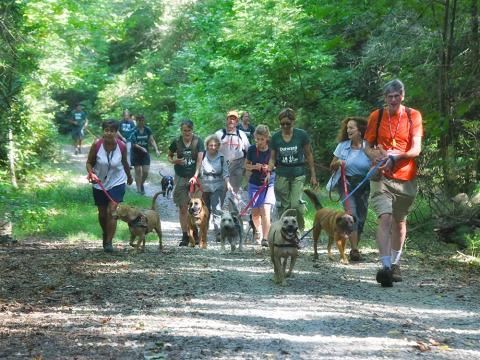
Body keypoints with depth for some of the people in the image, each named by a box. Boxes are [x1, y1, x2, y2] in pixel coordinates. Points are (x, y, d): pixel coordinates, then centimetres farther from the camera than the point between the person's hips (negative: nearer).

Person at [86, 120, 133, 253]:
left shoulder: (121, 147, -12)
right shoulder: (96, 145, -16)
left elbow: (125, 163, 6)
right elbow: (89, 162, -5)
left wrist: (129, 177, 22)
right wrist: (91, 173, -25)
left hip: (117, 183, -1)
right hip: (99, 183, 1)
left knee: (112, 212, -15)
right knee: (102, 213, 14)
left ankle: (109, 242, -9)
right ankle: (105, 234, 43)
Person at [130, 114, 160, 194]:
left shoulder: (147, 130, -2)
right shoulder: (134, 131, -10)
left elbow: (152, 140, -4)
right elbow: (133, 143, -13)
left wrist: (156, 150, -18)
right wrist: (141, 148, -28)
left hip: (145, 153, 2)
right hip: (136, 154, -2)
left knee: (146, 171, -2)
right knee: (138, 171, 3)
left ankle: (142, 183, 26)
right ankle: (139, 189, 13)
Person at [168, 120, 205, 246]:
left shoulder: (198, 142, -4)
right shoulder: (176, 142, 1)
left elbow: (199, 159, -11)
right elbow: (169, 156, 14)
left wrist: (195, 176, -22)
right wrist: (175, 161, -9)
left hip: (194, 177, -1)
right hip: (181, 178, 1)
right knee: (183, 208, 1)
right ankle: (185, 236, 5)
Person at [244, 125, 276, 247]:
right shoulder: (252, 150, -3)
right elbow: (246, 165, 9)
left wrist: (270, 168, -16)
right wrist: (254, 166, -11)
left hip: (269, 184, -3)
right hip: (254, 184, 3)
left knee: (265, 210, -17)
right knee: (255, 212, 8)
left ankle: (265, 238, -18)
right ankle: (258, 230, 38)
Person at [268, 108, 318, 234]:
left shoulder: (302, 135, -2)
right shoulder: (275, 137, 3)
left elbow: (309, 155, 4)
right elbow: (272, 158, 7)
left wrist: (313, 175, 3)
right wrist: (269, 171, -12)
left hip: (298, 174, -2)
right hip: (281, 175, 2)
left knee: (296, 204, -13)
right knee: (283, 207, 3)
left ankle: (301, 228, 12)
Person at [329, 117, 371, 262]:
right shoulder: (343, 146, 2)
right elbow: (332, 167, 10)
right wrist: (337, 163, -11)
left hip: (364, 186, 1)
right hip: (347, 184, -1)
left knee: (361, 217, 7)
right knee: (351, 214, -16)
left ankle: (355, 246, 25)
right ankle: (354, 249, -19)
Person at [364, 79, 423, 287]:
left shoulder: (413, 116, 1)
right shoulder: (376, 116, 4)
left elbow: (416, 149, -6)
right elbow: (367, 147, 10)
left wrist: (396, 156, -25)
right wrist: (376, 156, -13)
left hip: (406, 178, 1)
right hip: (382, 177, -1)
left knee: (400, 222, 14)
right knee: (385, 218, -19)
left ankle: (395, 264, 30)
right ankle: (385, 266, -26)